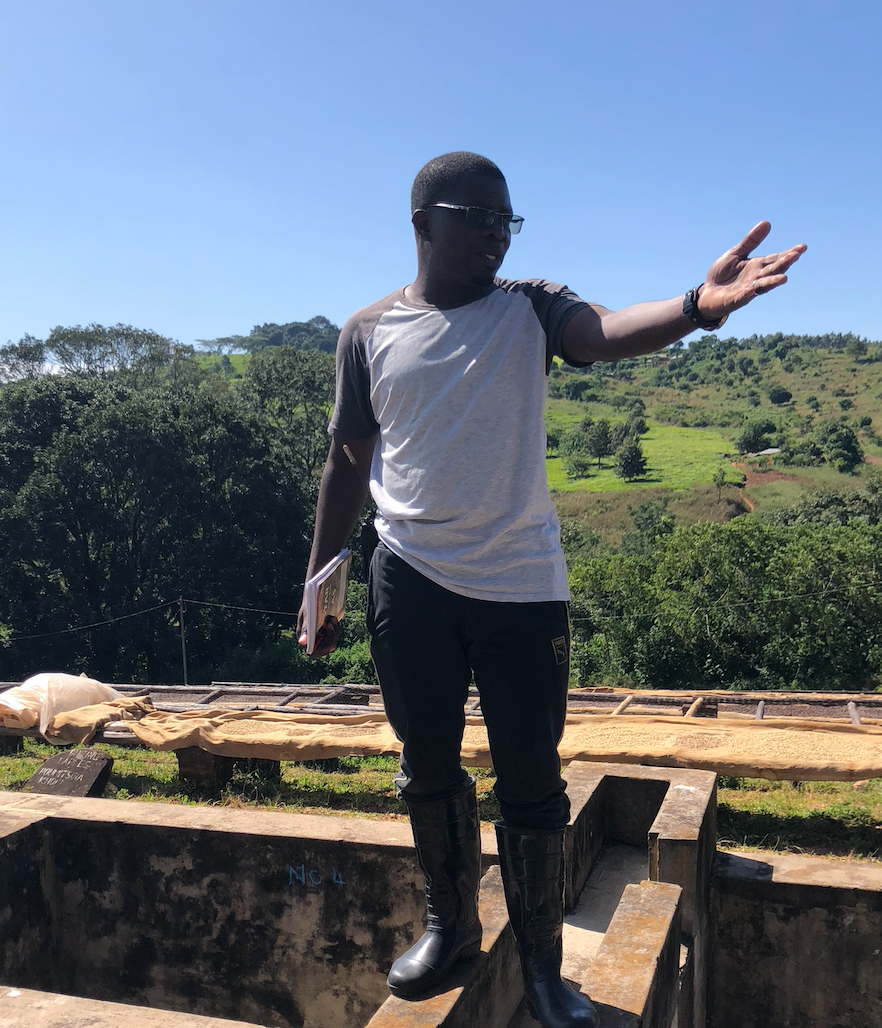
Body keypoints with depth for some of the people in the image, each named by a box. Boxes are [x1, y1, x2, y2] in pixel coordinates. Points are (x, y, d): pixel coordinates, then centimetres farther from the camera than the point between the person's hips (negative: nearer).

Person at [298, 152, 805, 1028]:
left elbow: (605, 335, -22)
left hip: (521, 586, -1)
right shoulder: (369, 333, 3)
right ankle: (450, 927, 38)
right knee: (428, 769, 15)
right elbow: (347, 464, 8)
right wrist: (317, 584, 8)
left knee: (530, 783, 6)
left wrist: (697, 305, -43)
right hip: (409, 583, 2)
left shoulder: (530, 309, 1)